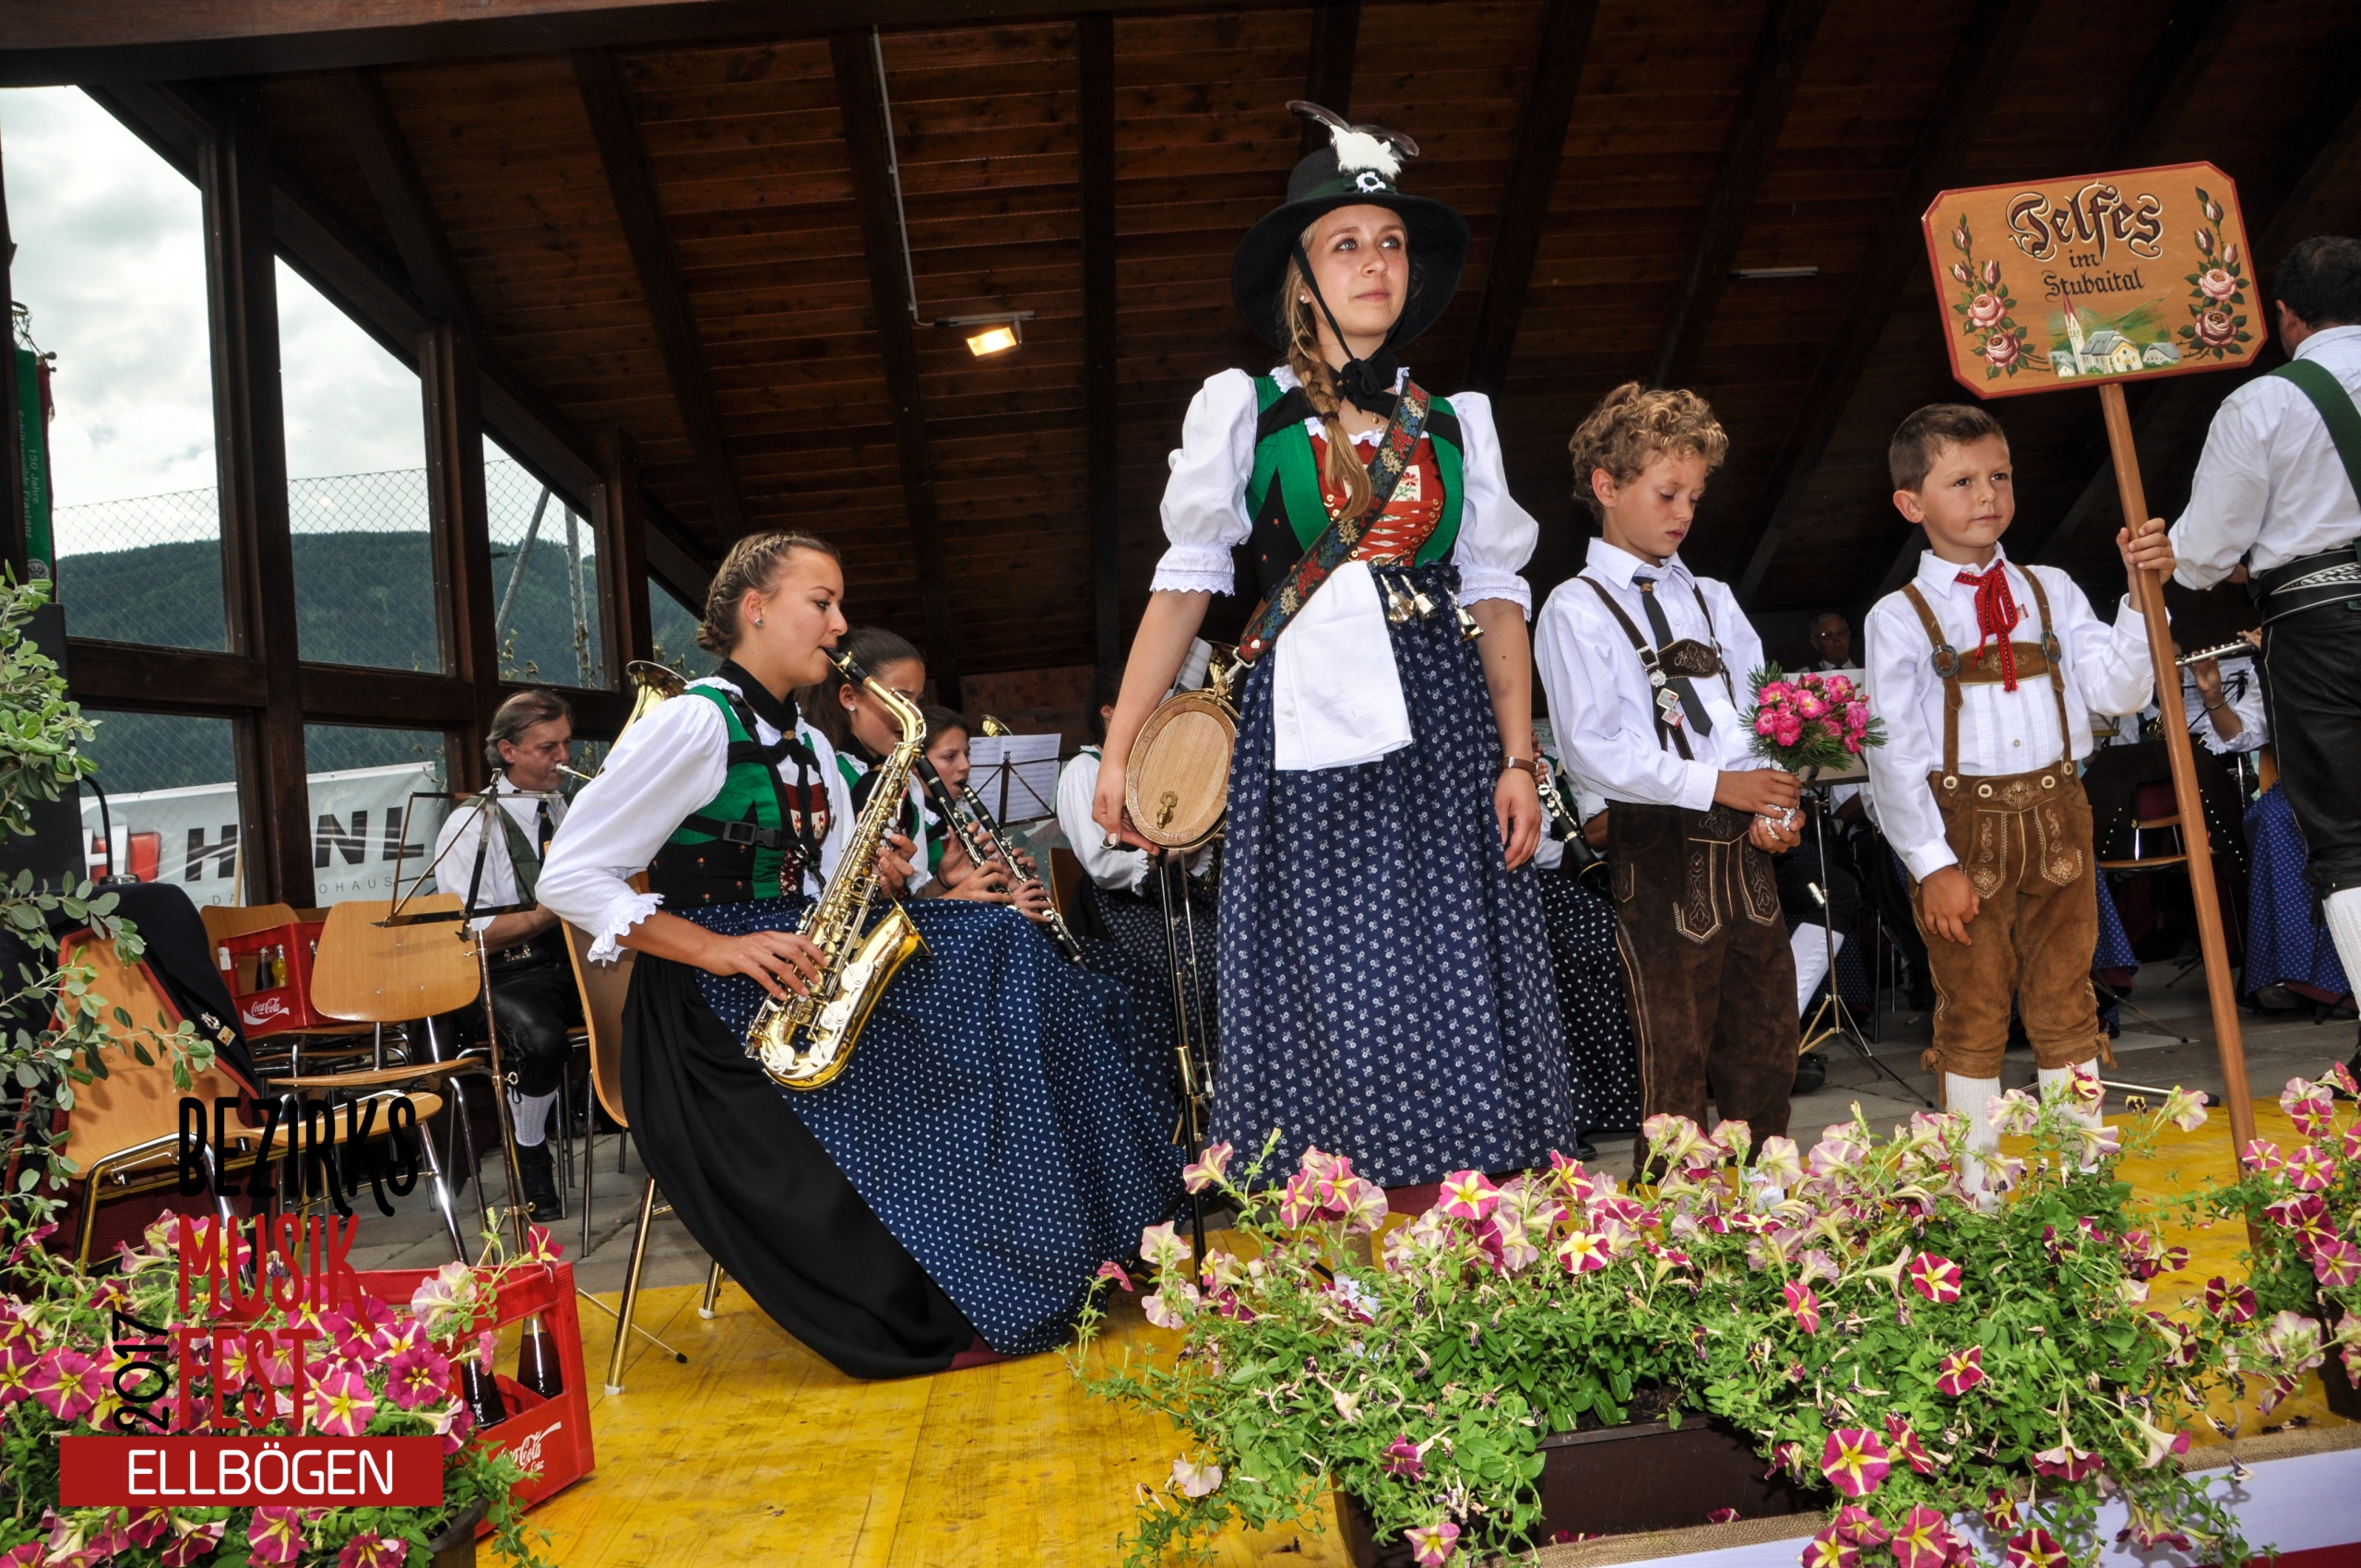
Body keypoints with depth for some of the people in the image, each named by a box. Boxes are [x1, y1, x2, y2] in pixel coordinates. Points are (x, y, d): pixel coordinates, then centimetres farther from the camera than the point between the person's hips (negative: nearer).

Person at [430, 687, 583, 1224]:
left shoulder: (570, 813, 18)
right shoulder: (470, 826, -1)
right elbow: (475, 935, -10)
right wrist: (555, 908, -24)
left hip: (578, 961, 5)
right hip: (506, 976, -5)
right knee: (540, 1037, -39)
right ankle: (531, 1164, -12)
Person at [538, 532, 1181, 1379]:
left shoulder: (808, 747, 17)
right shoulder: (695, 722, -9)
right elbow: (568, 878, -14)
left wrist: (873, 878, -3)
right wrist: (718, 948, -21)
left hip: (801, 978, 8)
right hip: (716, 1021, -8)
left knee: (1002, 948, -9)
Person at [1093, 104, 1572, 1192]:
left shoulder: (1455, 422, 14)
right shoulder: (1242, 408, 7)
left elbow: (1498, 594, 12)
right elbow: (1185, 582, 6)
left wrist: (1519, 757, 1)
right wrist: (1118, 749, 1)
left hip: (1444, 738, 2)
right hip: (1307, 735, -2)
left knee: (1453, 1009, -1)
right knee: (1323, 1010, -3)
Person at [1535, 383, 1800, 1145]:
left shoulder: (1712, 600, 17)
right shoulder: (1577, 609, -4)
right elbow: (1594, 748, -14)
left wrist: (1777, 809, -5)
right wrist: (1715, 785, -17)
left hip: (1743, 847, 7)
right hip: (1659, 852, -6)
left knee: (1767, 1049, 12)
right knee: (1675, 1056, 1)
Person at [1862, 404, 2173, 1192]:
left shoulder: (2050, 591, 8)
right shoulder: (1899, 618, -4)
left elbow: (2119, 690, 1)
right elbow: (1894, 755, -7)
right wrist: (1931, 861, -12)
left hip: (2055, 816, 3)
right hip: (1963, 826, -3)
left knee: (2064, 1002, 12)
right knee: (1973, 1009, 7)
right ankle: (1978, 1181, 20)